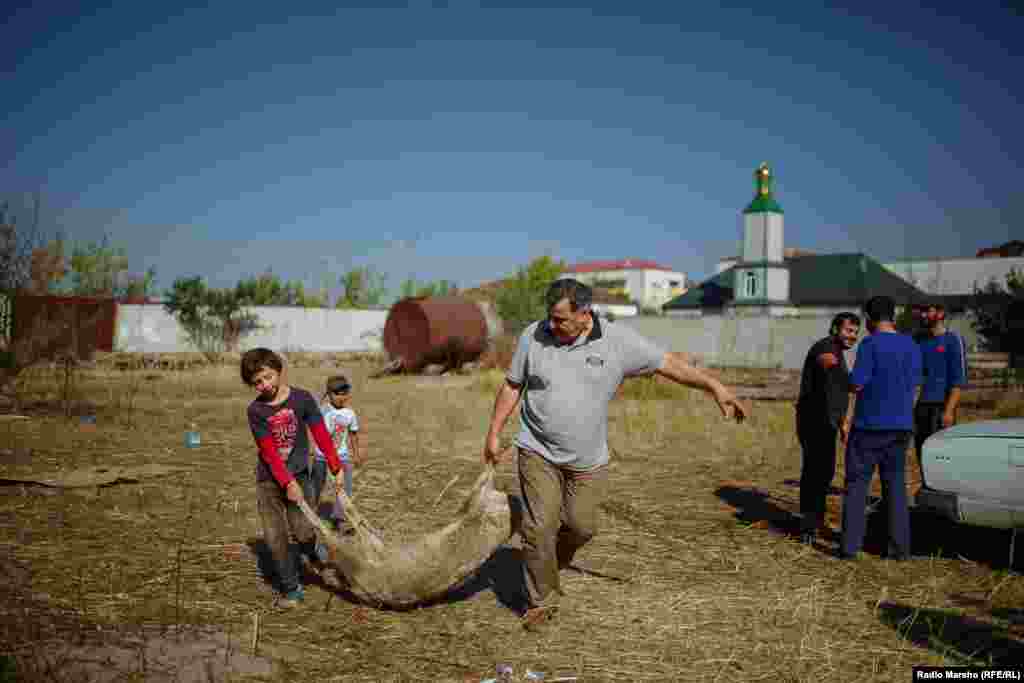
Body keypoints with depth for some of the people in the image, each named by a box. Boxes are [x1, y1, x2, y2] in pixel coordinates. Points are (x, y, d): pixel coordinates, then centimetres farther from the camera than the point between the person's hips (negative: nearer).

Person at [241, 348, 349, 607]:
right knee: (275, 537, 0)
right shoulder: (255, 410, -9)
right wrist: (287, 483, -19)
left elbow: (321, 435, -9)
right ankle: (291, 588, 14)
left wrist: (336, 468, -13)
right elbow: (269, 451, -12)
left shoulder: (302, 398, -9)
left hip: (298, 474, -1)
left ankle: (313, 554, 24)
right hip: (268, 479, 1)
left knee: (303, 530, -10)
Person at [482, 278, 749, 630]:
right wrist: (493, 432, 1)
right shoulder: (533, 336, -8)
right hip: (538, 453, -1)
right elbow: (512, 385, 3)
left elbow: (668, 363, -6)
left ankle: (548, 564, 39)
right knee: (540, 527, -5)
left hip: (588, 459, 1)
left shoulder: (618, 340, -11)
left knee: (581, 526, 8)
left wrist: (715, 387, -12)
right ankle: (542, 599, 15)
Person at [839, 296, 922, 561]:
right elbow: (914, 386, 13)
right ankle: (901, 547, 14)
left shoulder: (870, 344, -11)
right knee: (896, 483, 12)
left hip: (869, 424, -5)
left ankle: (850, 546, 1)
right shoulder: (911, 346, 8)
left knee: (857, 483, 2)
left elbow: (857, 385, -14)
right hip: (901, 425, 5)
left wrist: (846, 420, -8)